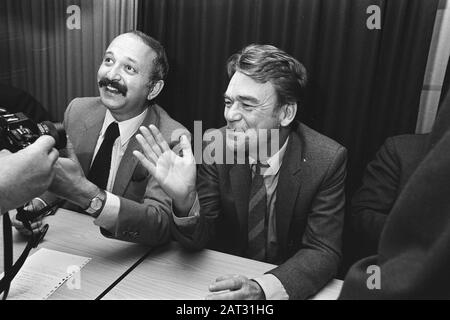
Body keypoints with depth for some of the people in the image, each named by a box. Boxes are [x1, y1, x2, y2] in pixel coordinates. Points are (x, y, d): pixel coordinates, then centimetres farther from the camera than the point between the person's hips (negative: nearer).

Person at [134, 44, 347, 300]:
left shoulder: (327, 160, -17)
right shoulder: (213, 146, -13)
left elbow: (324, 252, -15)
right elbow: (199, 240, -9)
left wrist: (262, 288, -31)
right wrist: (185, 199, -30)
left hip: (288, 285, 0)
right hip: (225, 277, 1)